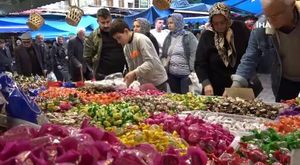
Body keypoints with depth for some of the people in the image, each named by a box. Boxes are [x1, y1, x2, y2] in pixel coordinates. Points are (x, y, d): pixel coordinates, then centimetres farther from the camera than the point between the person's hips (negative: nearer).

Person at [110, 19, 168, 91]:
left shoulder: (141, 39, -16)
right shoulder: (126, 48, 7)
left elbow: (150, 62, -24)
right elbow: (132, 68, 9)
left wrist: (134, 73, -32)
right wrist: (127, 83, -5)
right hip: (143, 83, 6)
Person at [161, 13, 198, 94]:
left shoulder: (189, 36, -5)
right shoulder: (168, 37, 11)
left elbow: (195, 55, -9)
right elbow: (164, 55, 15)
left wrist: (192, 71, -12)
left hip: (185, 74, -5)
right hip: (172, 75, 5)